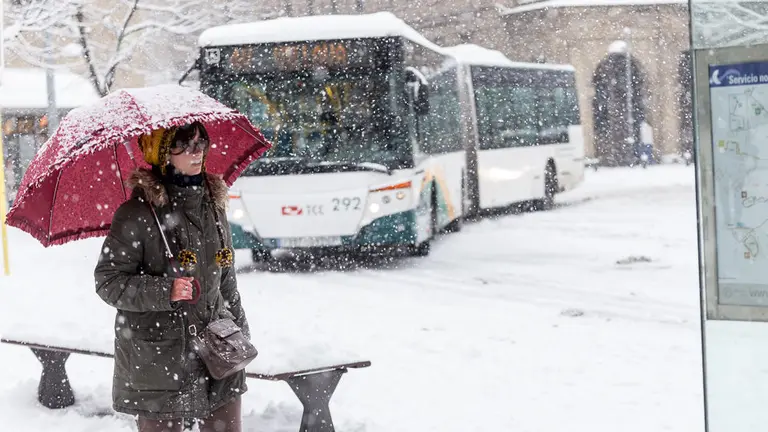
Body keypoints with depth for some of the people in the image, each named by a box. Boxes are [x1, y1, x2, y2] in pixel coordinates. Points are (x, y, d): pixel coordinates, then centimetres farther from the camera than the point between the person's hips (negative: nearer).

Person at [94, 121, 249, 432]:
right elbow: (108, 282, -10)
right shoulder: (137, 214, -11)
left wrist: (239, 328, 17)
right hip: (156, 361, -5)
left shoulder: (213, 203, 8)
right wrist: (164, 291, -22)